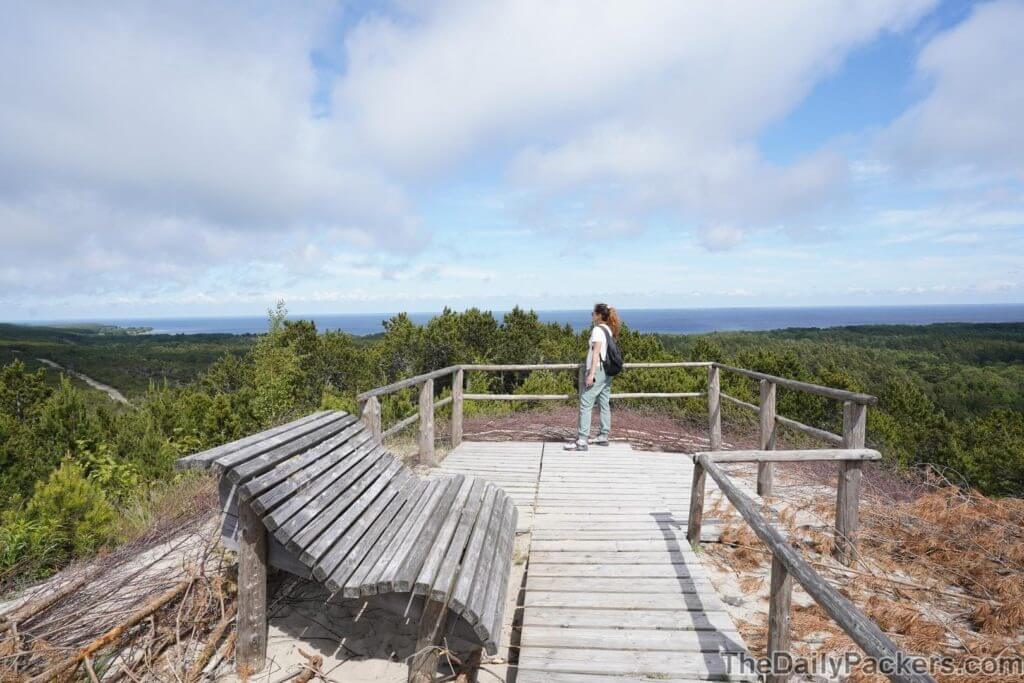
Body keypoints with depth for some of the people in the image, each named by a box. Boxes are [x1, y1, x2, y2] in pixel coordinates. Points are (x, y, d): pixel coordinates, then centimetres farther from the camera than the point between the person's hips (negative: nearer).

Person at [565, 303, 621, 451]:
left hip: (598, 370, -10)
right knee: (604, 404, 12)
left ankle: (582, 440, -13)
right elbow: (606, 352, 14)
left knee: (585, 404, -10)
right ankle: (603, 436, 17)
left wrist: (591, 373, -21)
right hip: (607, 371, 10)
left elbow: (596, 352, -17)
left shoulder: (598, 330, -10)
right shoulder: (608, 330, 16)